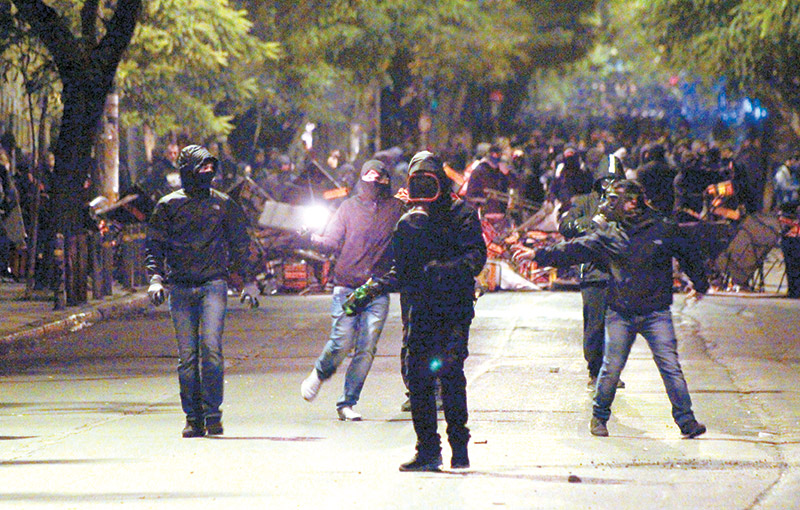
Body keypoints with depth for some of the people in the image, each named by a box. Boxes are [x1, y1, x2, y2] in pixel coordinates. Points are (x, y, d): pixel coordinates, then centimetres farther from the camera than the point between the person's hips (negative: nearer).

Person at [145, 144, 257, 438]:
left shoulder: (223, 204, 11)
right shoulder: (169, 205, 7)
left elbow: (240, 243, 20)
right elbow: (153, 245, 8)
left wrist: (244, 280, 16)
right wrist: (155, 278, -7)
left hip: (213, 284, 0)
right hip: (180, 289, 0)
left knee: (210, 347, -16)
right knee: (187, 355, 0)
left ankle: (212, 413, -11)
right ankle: (193, 418, 5)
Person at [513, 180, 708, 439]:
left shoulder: (663, 230, 1)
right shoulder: (609, 235, 6)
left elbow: (689, 253, 15)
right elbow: (576, 249, 6)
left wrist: (700, 285, 24)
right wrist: (539, 254, 2)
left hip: (656, 313, -2)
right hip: (621, 313, 2)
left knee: (670, 366, -9)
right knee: (611, 367, -1)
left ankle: (686, 421, -5)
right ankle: (599, 416, 18)